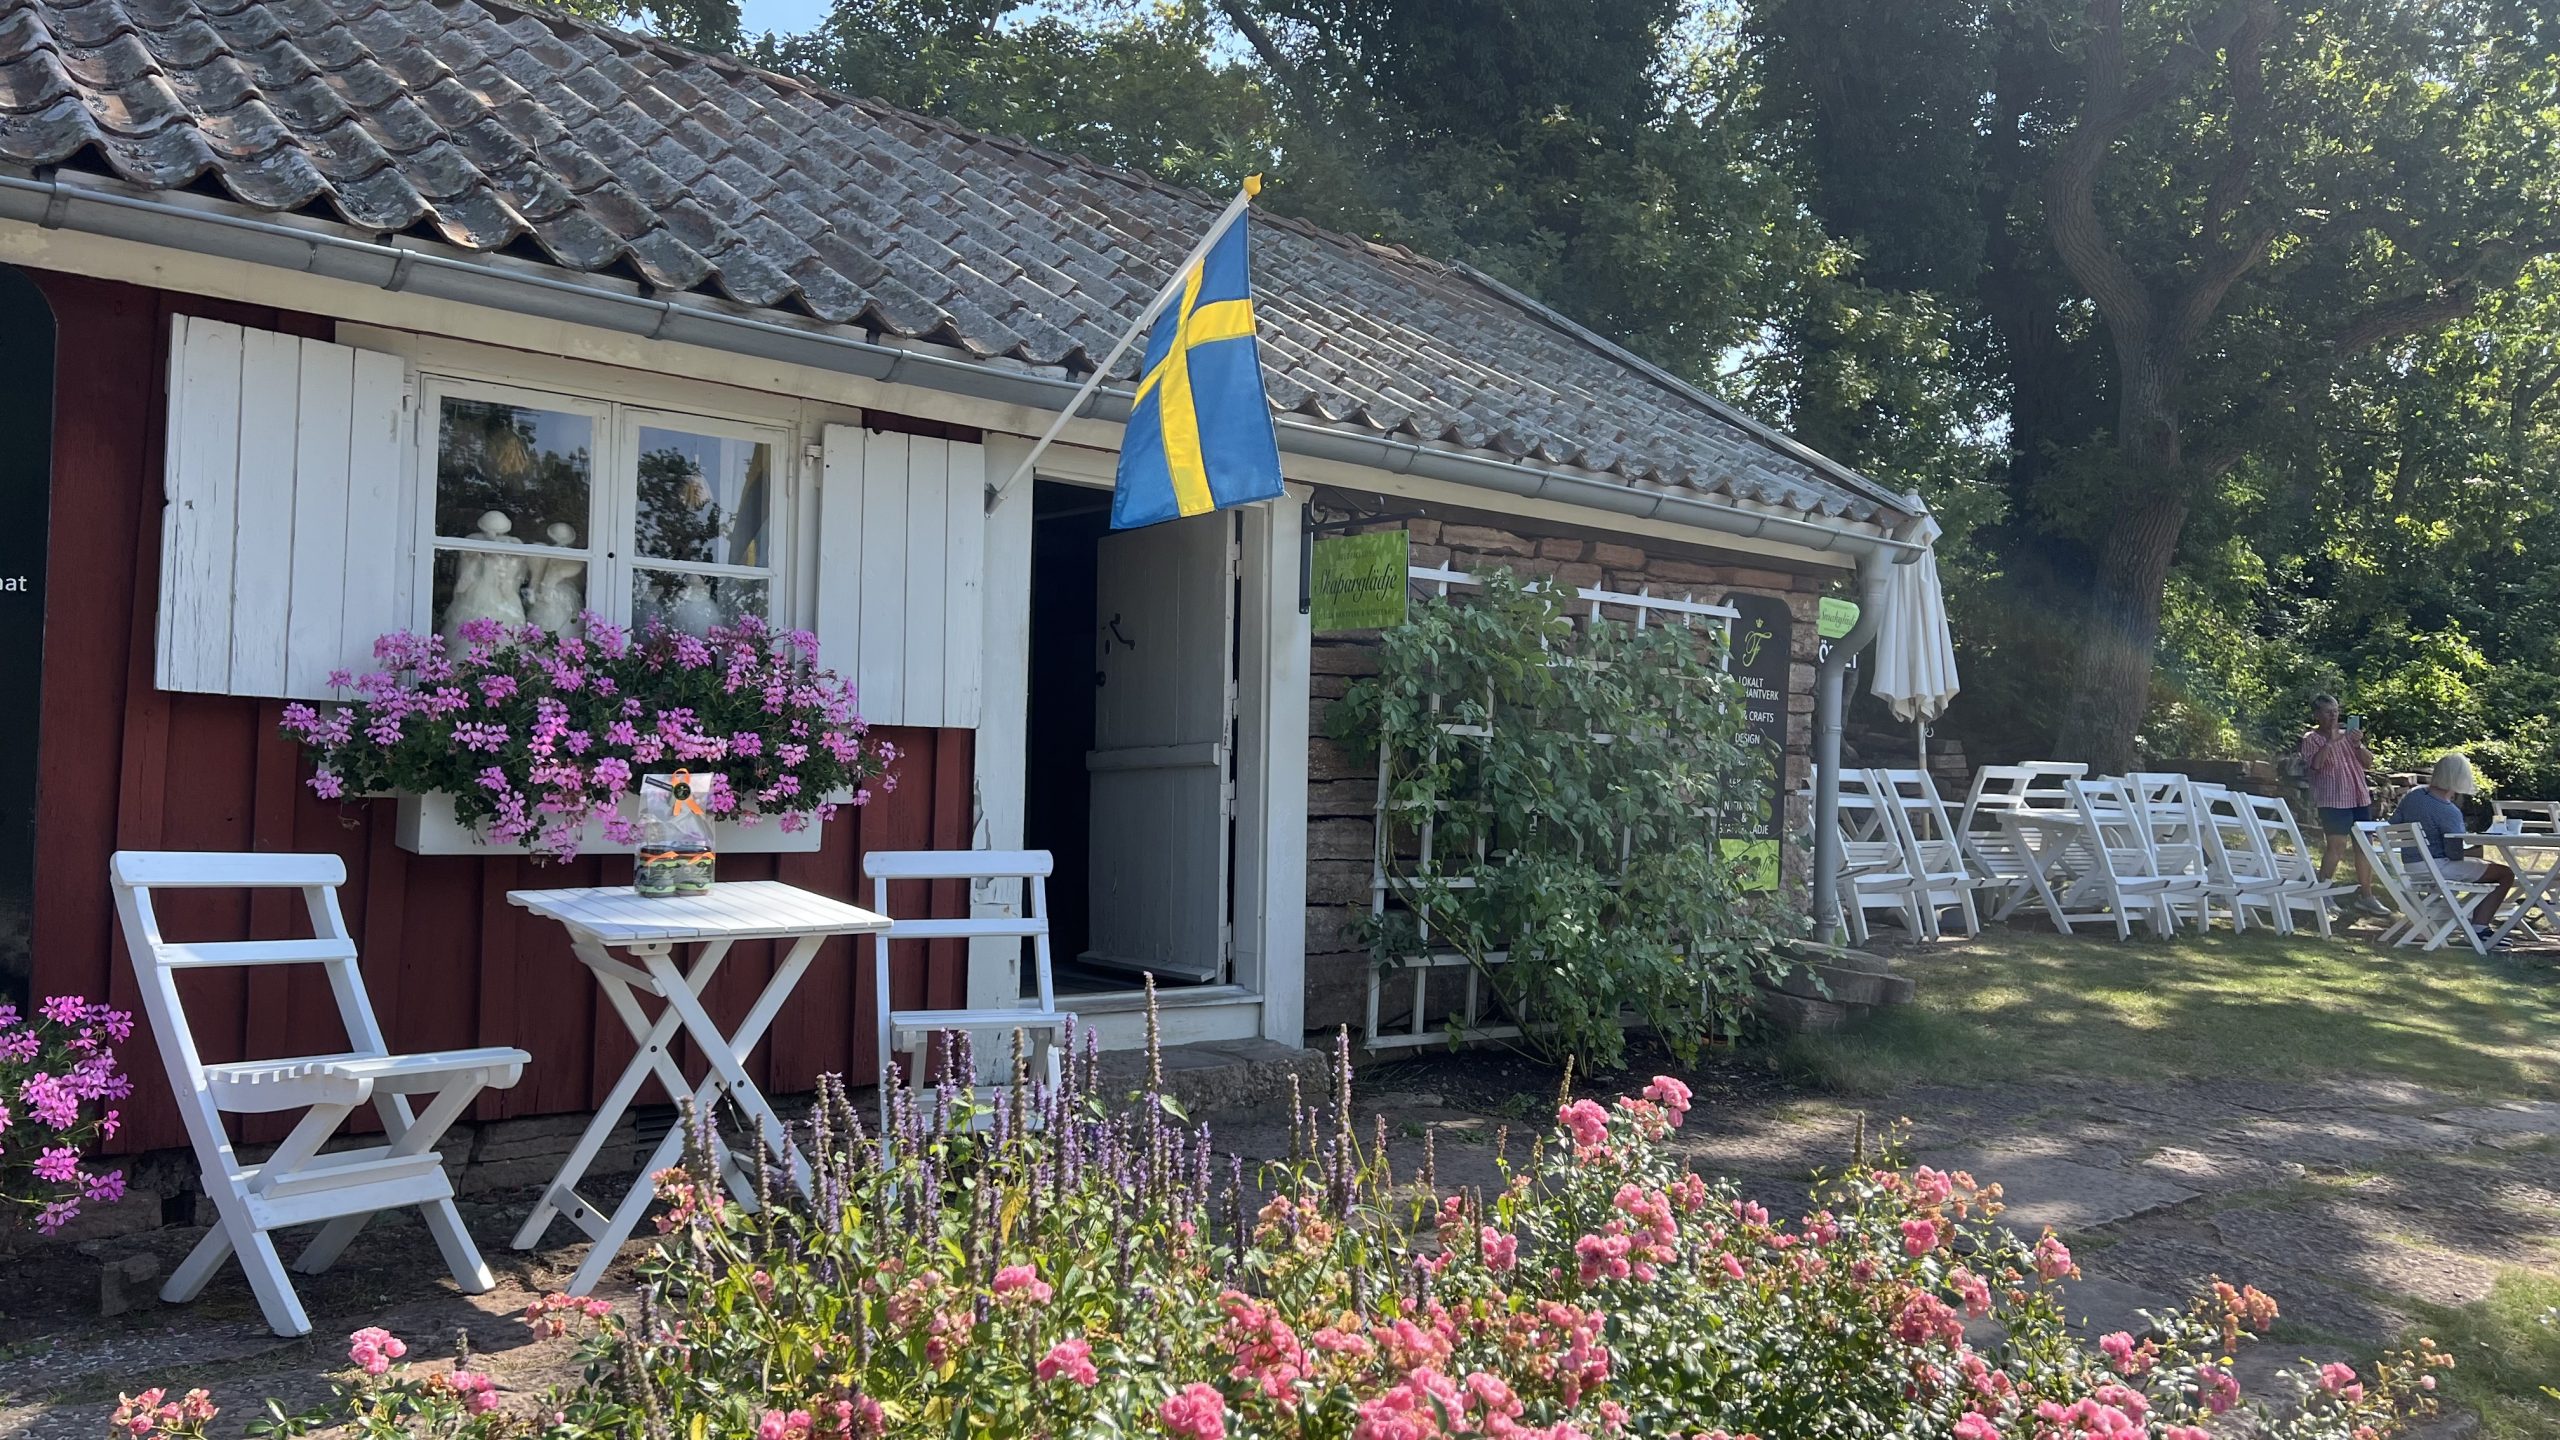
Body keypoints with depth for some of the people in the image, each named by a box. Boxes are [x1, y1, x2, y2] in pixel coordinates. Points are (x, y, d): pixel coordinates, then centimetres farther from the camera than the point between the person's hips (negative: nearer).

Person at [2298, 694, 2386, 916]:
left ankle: (2365, 896, 12)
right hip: (2333, 800, -6)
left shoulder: (2348, 735, 15)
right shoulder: (2311, 740, 0)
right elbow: (2315, 764, -16)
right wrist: (2331, 741, -19)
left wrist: (2358, 745, -7)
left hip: (2359, 798, 6)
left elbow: (2368, 763, 11)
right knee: (2336, 846, -12)